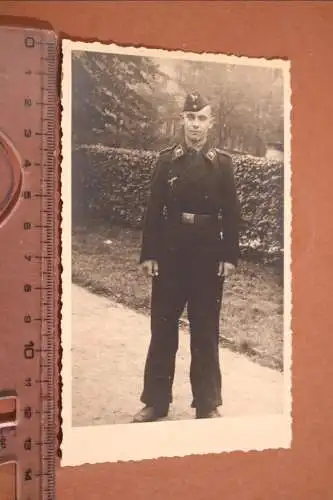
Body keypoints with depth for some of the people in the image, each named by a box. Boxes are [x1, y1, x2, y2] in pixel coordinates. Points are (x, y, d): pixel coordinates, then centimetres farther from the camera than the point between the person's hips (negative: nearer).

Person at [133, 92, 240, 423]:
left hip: (209, 255, 0)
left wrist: (230, 256, -4)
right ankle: (156, 401, 19)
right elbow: (154, 210, 1)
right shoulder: (166, 160, 4)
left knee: (206, 330, 7)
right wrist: (148, 254, -4)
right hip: (170, 254, 1)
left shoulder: (223, 163, 3)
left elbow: (231, 213, 2)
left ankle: (208, 404, 19)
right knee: (162, 327, 6)